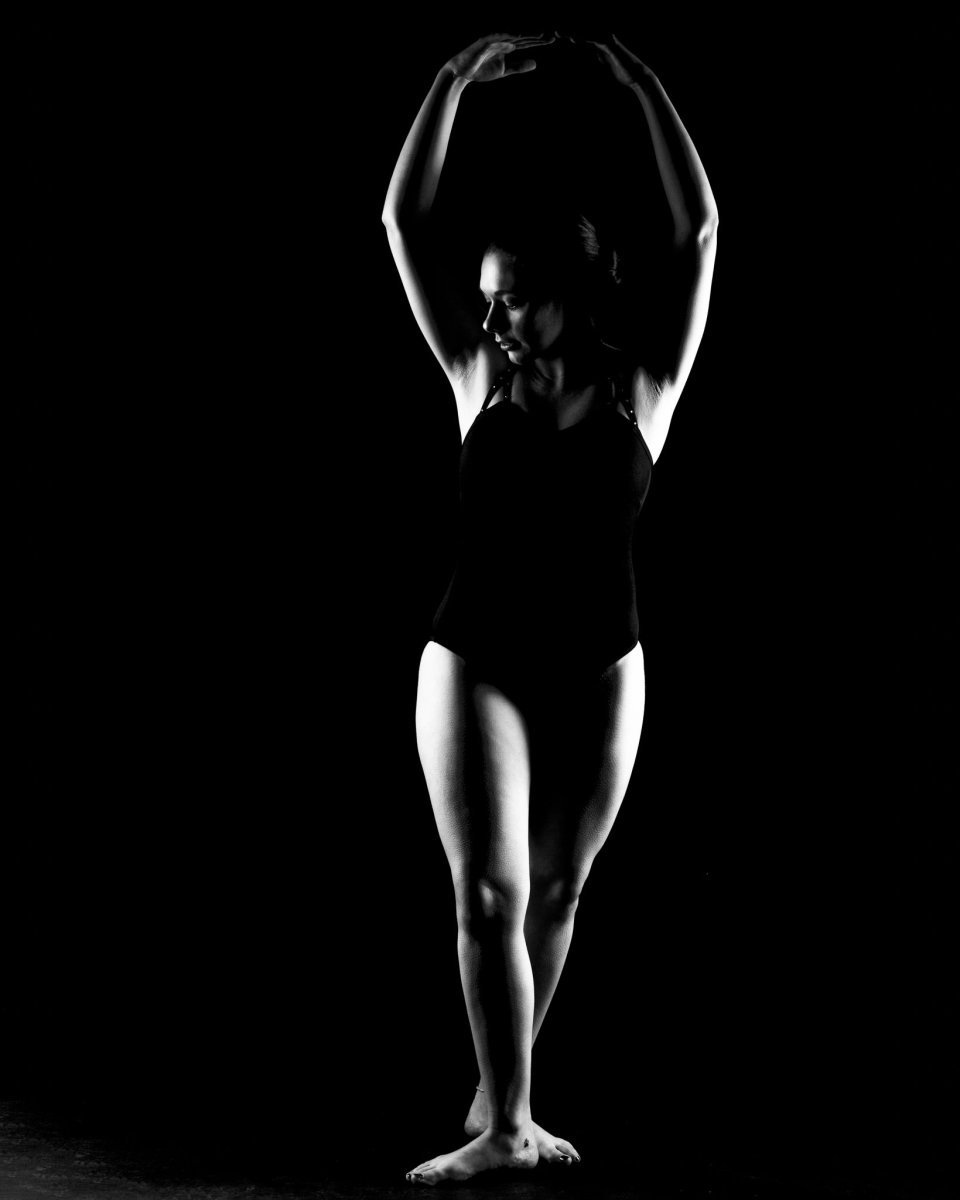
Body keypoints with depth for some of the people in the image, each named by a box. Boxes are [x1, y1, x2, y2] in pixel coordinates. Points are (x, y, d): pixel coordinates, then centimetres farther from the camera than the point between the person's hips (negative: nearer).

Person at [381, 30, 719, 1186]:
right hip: (476, 660, -1)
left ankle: (502, 1101, 24)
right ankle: (503, 1125, -8)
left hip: (600, 669, 1)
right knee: (490, 893, -10)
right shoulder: (480, 377, -1)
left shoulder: (642, 388, -2)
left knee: (555, 894, 11)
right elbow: (404, 220, -5)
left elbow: (699, 234, -11)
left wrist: (643, 88, -15)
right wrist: (456, 80, -10)